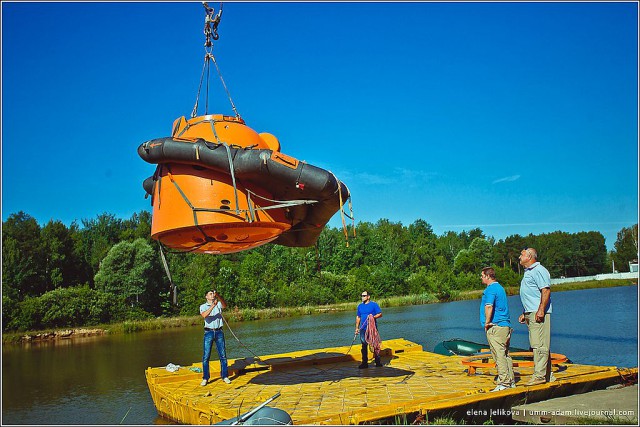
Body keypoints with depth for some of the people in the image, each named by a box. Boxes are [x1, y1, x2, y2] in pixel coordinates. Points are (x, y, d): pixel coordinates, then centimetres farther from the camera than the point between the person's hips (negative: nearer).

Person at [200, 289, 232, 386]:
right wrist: (213, 305, -26)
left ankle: (225, 376, 11)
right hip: (209, 332, -1)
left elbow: (225, 305, -14)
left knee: (223, 355, 3)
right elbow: (204, 315, -16)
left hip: (219, 332, 2)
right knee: (206, 356, -3)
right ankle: (205, 378, 3)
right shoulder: (203, 306, 5)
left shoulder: (219, 304, 9)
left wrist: (218, 296, -30)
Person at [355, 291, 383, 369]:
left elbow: (380, 314, -3)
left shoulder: (374, 305, -2)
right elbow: (358, 317, 17)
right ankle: (364, 363, 13)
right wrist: (357, 328, 12)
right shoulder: (360, 306, 12)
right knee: (364, 346, 6)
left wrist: (373, 317, -20)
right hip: (363, 329, 4)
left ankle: (377, 361, 11)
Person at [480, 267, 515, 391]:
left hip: (496, 326, -10)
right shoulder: (500, 287, 20)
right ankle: (511, 381, 17)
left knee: (499, 355, -8)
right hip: (505, 325, 10)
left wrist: (487, 323, -14)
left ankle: (504, 383, -7)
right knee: (505, 354, 13)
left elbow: (489, 307, -25)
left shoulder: (490, 289, -12)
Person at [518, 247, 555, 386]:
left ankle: (539, 375, -9)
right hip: (530, 313, 10)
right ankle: (548, 375, 17)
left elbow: (546, 291, -18)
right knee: (536, 345, 11)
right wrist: (524, 314, 25)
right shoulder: (528, 272, 23)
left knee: (540, 345, -9)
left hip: (538, 314, -10)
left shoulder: (539, 270, -8)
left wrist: (541, 310, -25)